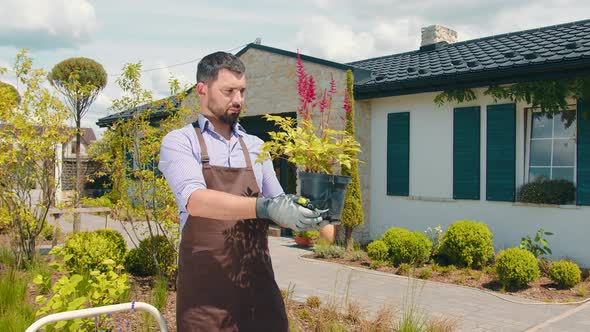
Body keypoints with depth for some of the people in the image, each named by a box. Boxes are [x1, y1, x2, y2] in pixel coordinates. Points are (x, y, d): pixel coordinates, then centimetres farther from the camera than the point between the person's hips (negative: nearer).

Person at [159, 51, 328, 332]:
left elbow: (277, 206, 13)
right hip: (206, 288, -4)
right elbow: (195, 201, -19)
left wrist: (307, 215, -9)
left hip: (259, 282, 4)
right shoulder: (179, 141, -2)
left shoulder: (256, 147, 13)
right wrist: (264, 207, -30)